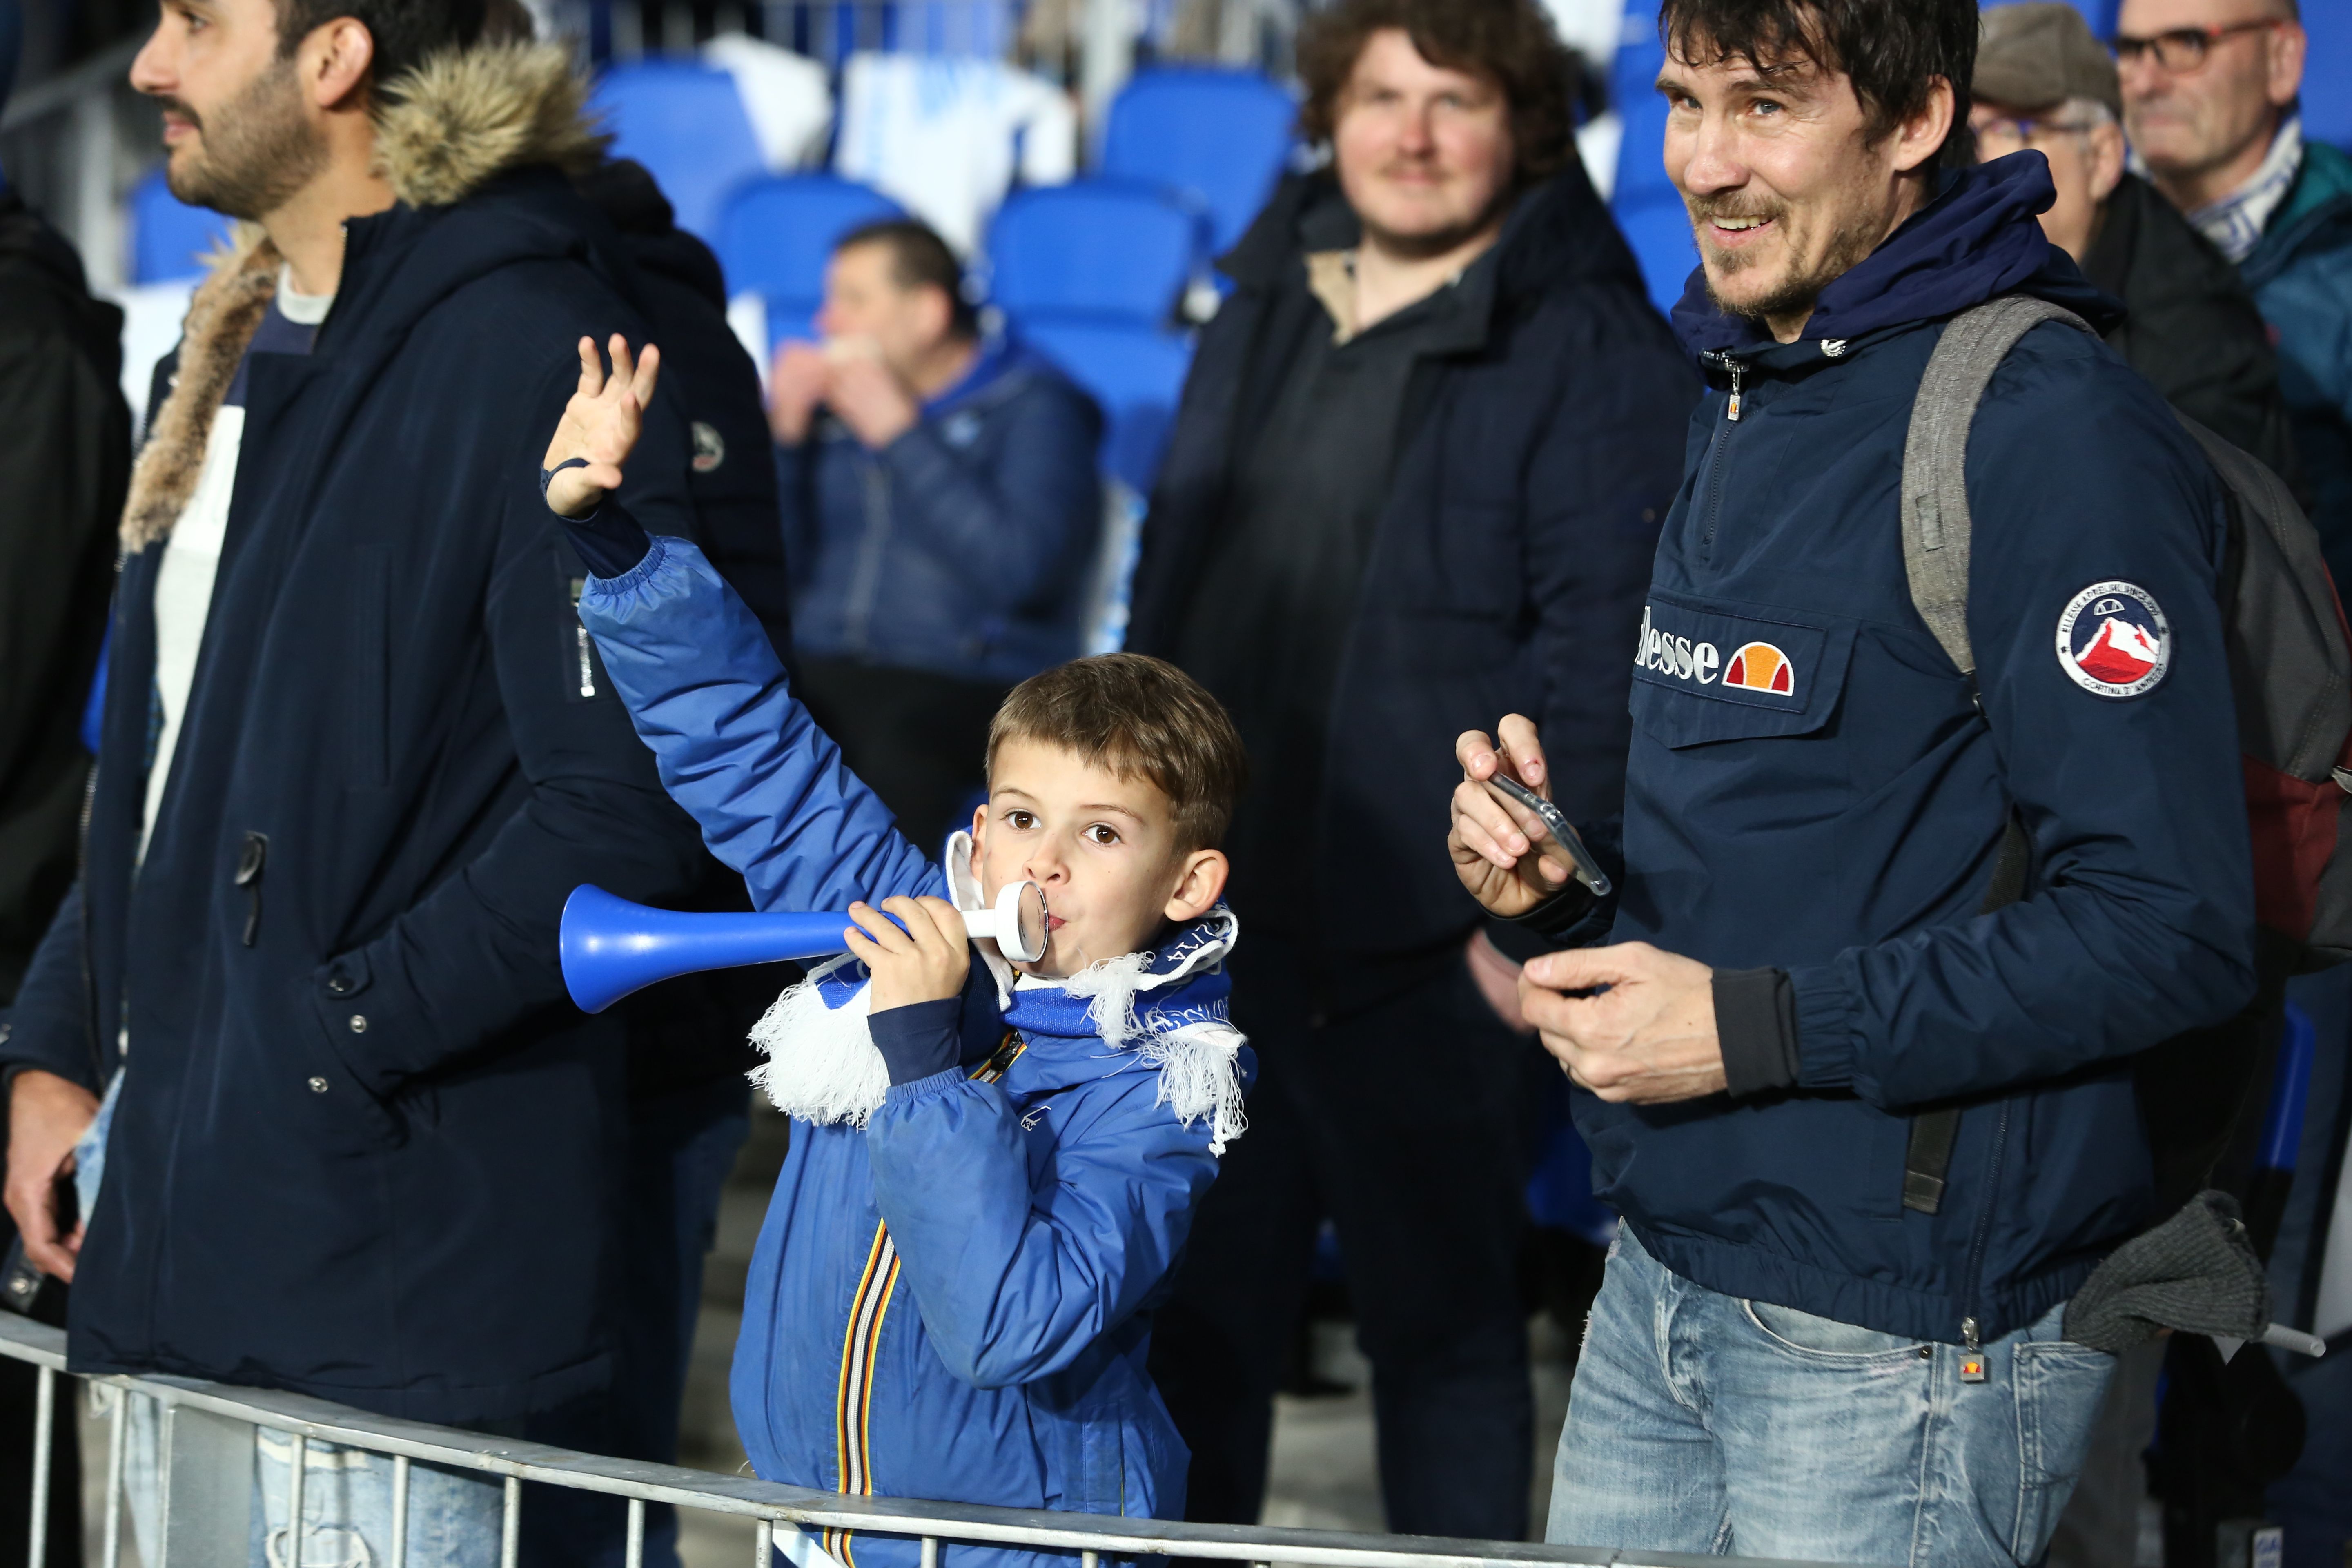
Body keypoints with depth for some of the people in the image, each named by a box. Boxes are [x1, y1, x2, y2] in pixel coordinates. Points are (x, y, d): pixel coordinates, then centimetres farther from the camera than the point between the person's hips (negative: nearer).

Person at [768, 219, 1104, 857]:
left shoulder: (1032, 408, 3)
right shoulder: (834, 404, 17)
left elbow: (1021, 570, -15)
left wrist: (899, 434, -10)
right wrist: (785, 436, 5)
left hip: (970, 683, -5)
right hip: (820, 672, 5)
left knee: (901, 740, -38)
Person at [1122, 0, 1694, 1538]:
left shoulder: (1593, 354, -9)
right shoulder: (1263, 318, 14)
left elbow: (1599, 669, -14)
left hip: (1425, 957, -7)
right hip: (1212, 931, 7)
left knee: (1444, 1327, 5)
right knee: (1190, 1323, 14)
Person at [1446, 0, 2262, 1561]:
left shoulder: (2045, 426, -17)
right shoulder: (1748, 393, 13)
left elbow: (2170, 933, -22)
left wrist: (1751, 1028, -21)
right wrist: (1564, 871, 1)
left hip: (1898, 1353, -8)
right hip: (1662, 1286, 9)